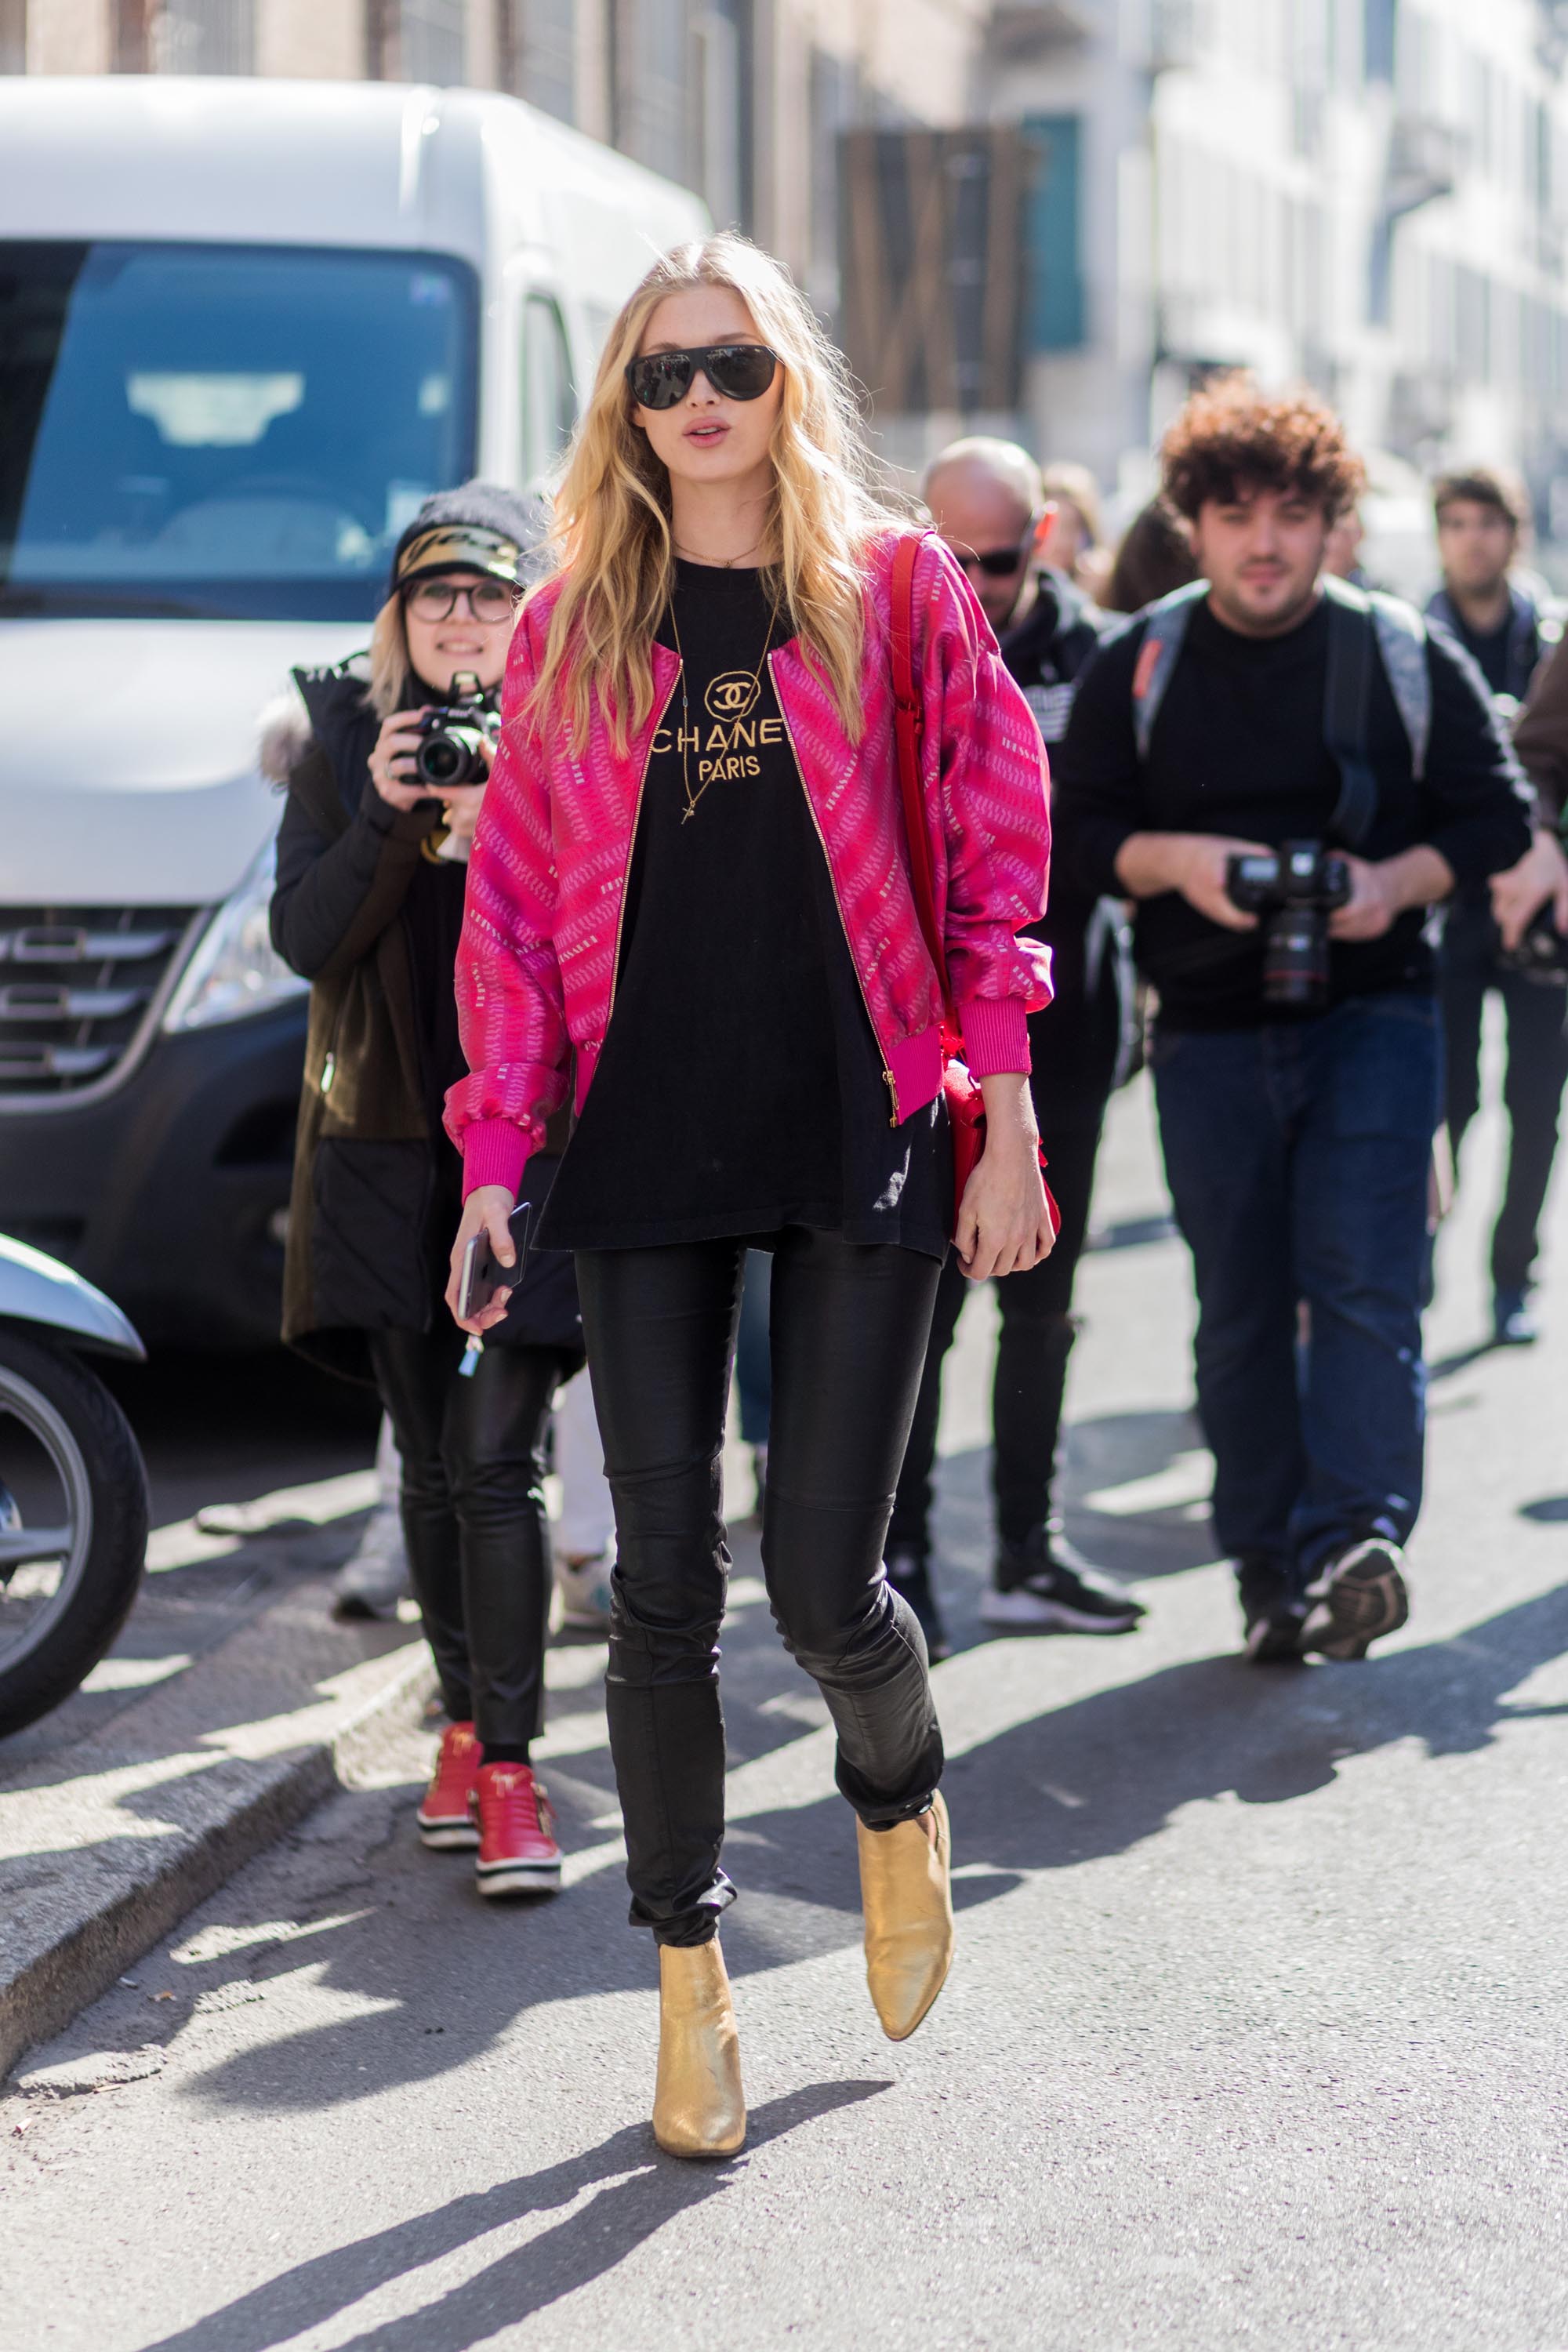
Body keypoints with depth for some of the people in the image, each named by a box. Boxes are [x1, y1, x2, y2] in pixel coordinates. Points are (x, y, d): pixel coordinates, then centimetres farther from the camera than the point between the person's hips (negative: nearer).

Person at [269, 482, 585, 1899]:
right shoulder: (345, 743, 7)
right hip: (386, 1143, 3)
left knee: (493, 1460, -11)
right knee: (432, 1463, 9)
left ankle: (509, 1771, -9)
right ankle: (467, 1723, 23)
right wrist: (388, 821, -15)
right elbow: (305, 939, -1)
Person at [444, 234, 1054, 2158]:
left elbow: (992, 852, 4)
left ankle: (898, 1802, 30)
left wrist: (1005, 1117, -2)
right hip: (646, 1138, 2)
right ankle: (688, 1978, 17)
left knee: (822, 1583, -5)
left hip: (862, 1132, -2)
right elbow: (515, 898, 10)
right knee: (665, 1581, 1)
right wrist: (496, 1158, 4)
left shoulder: (897, 591, 5)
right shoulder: (569, 626, 10)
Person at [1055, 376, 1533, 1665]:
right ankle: (1272, 1571, 13)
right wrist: (1173, 861, -15)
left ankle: (1357, 1540, -22)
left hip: (1374, 1012, -2)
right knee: (1240, 1307, 5)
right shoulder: (1137, 664, 5)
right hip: (1211, 1030, 2)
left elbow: (1496, 810, 5)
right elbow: (1080, 823, 4)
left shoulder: (1406, 655, 3)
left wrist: (1399, 880, -14)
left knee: (1363, 1277, -16)